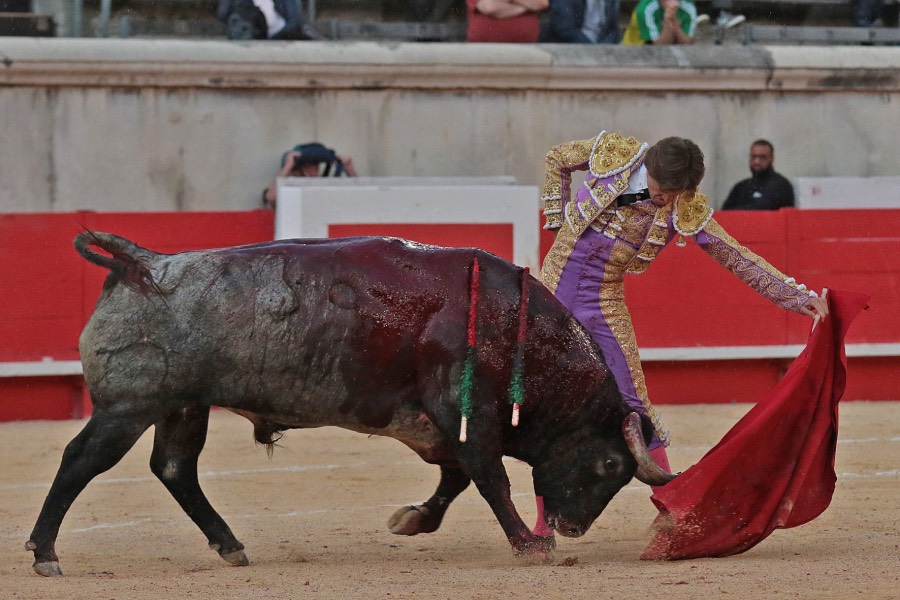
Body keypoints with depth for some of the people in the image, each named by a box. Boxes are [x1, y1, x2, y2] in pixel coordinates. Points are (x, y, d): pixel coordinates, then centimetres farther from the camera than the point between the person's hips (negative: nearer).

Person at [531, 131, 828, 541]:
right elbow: (557, 159, 9)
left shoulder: (687, 211, -10)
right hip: (555, 286, 0)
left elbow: (738, 259, -9)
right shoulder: (612, 154, -10)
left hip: (604, 303, 0)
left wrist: (798, 296, -17)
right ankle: (543, 522, 11)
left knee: (632, 404, -4)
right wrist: (558, 220, 3)